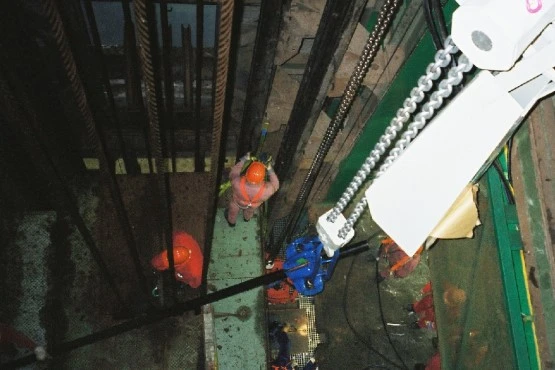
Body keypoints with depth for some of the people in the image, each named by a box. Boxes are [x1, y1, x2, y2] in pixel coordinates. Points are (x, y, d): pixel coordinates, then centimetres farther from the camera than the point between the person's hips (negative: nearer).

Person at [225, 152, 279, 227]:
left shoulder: (237, 184, -46)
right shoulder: (267, 190, -45)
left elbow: (233, 174, -22)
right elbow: (275, 185, -20)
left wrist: (243, 160, -18)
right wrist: (270, 170, -19)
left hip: (237, 202, -1)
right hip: (253, 205, 1)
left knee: (233, 211, 35)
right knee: (249, 211, 38)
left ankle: (231, 221, 64)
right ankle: (247, 218, 70)